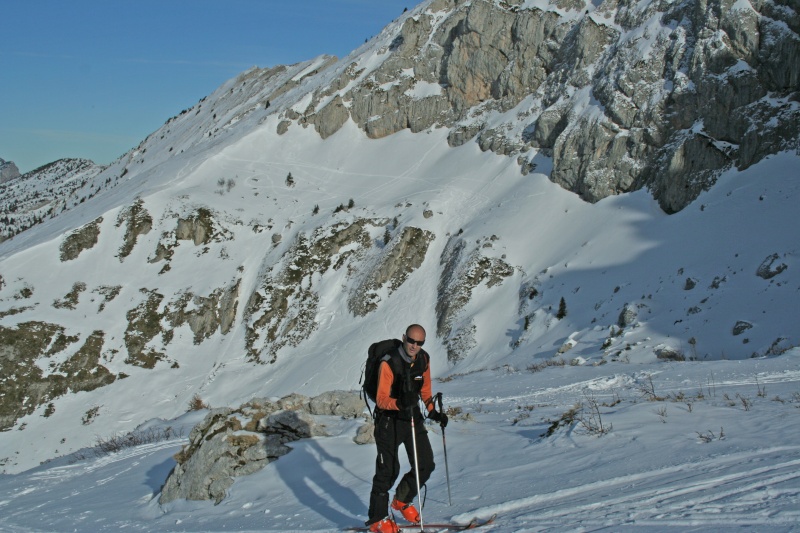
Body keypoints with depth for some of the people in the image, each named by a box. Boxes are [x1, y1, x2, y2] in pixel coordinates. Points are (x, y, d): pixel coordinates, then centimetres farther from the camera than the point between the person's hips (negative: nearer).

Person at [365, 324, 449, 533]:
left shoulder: (423, 360, -1)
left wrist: (433, 412, 6)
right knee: (388, 470, -6)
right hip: (389, 421, -6)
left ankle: (402, 501, 30)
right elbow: (381, 400, -22)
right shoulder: (389, 363, -21)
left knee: (426, 465, 6)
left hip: (413, 417, 6)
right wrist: (399, 403, -40)